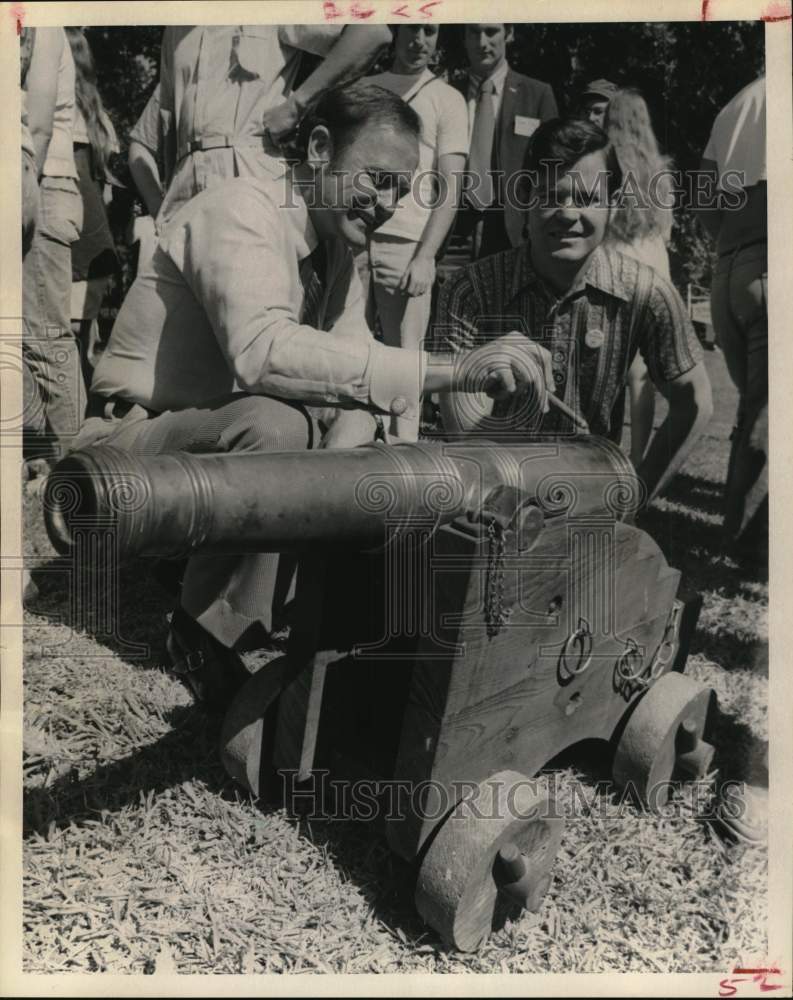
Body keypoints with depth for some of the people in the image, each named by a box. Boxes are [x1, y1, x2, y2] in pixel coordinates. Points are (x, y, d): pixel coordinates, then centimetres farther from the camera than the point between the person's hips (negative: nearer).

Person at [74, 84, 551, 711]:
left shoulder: (337, 243, 6)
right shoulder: (242, 212, -21)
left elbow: (355, 365, -2)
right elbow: (262, 349, -40)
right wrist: (445, 370, -45)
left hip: (232, 440, 8)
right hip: (137, 439, -8)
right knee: (271, 424, -34)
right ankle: (210, 634, -16)